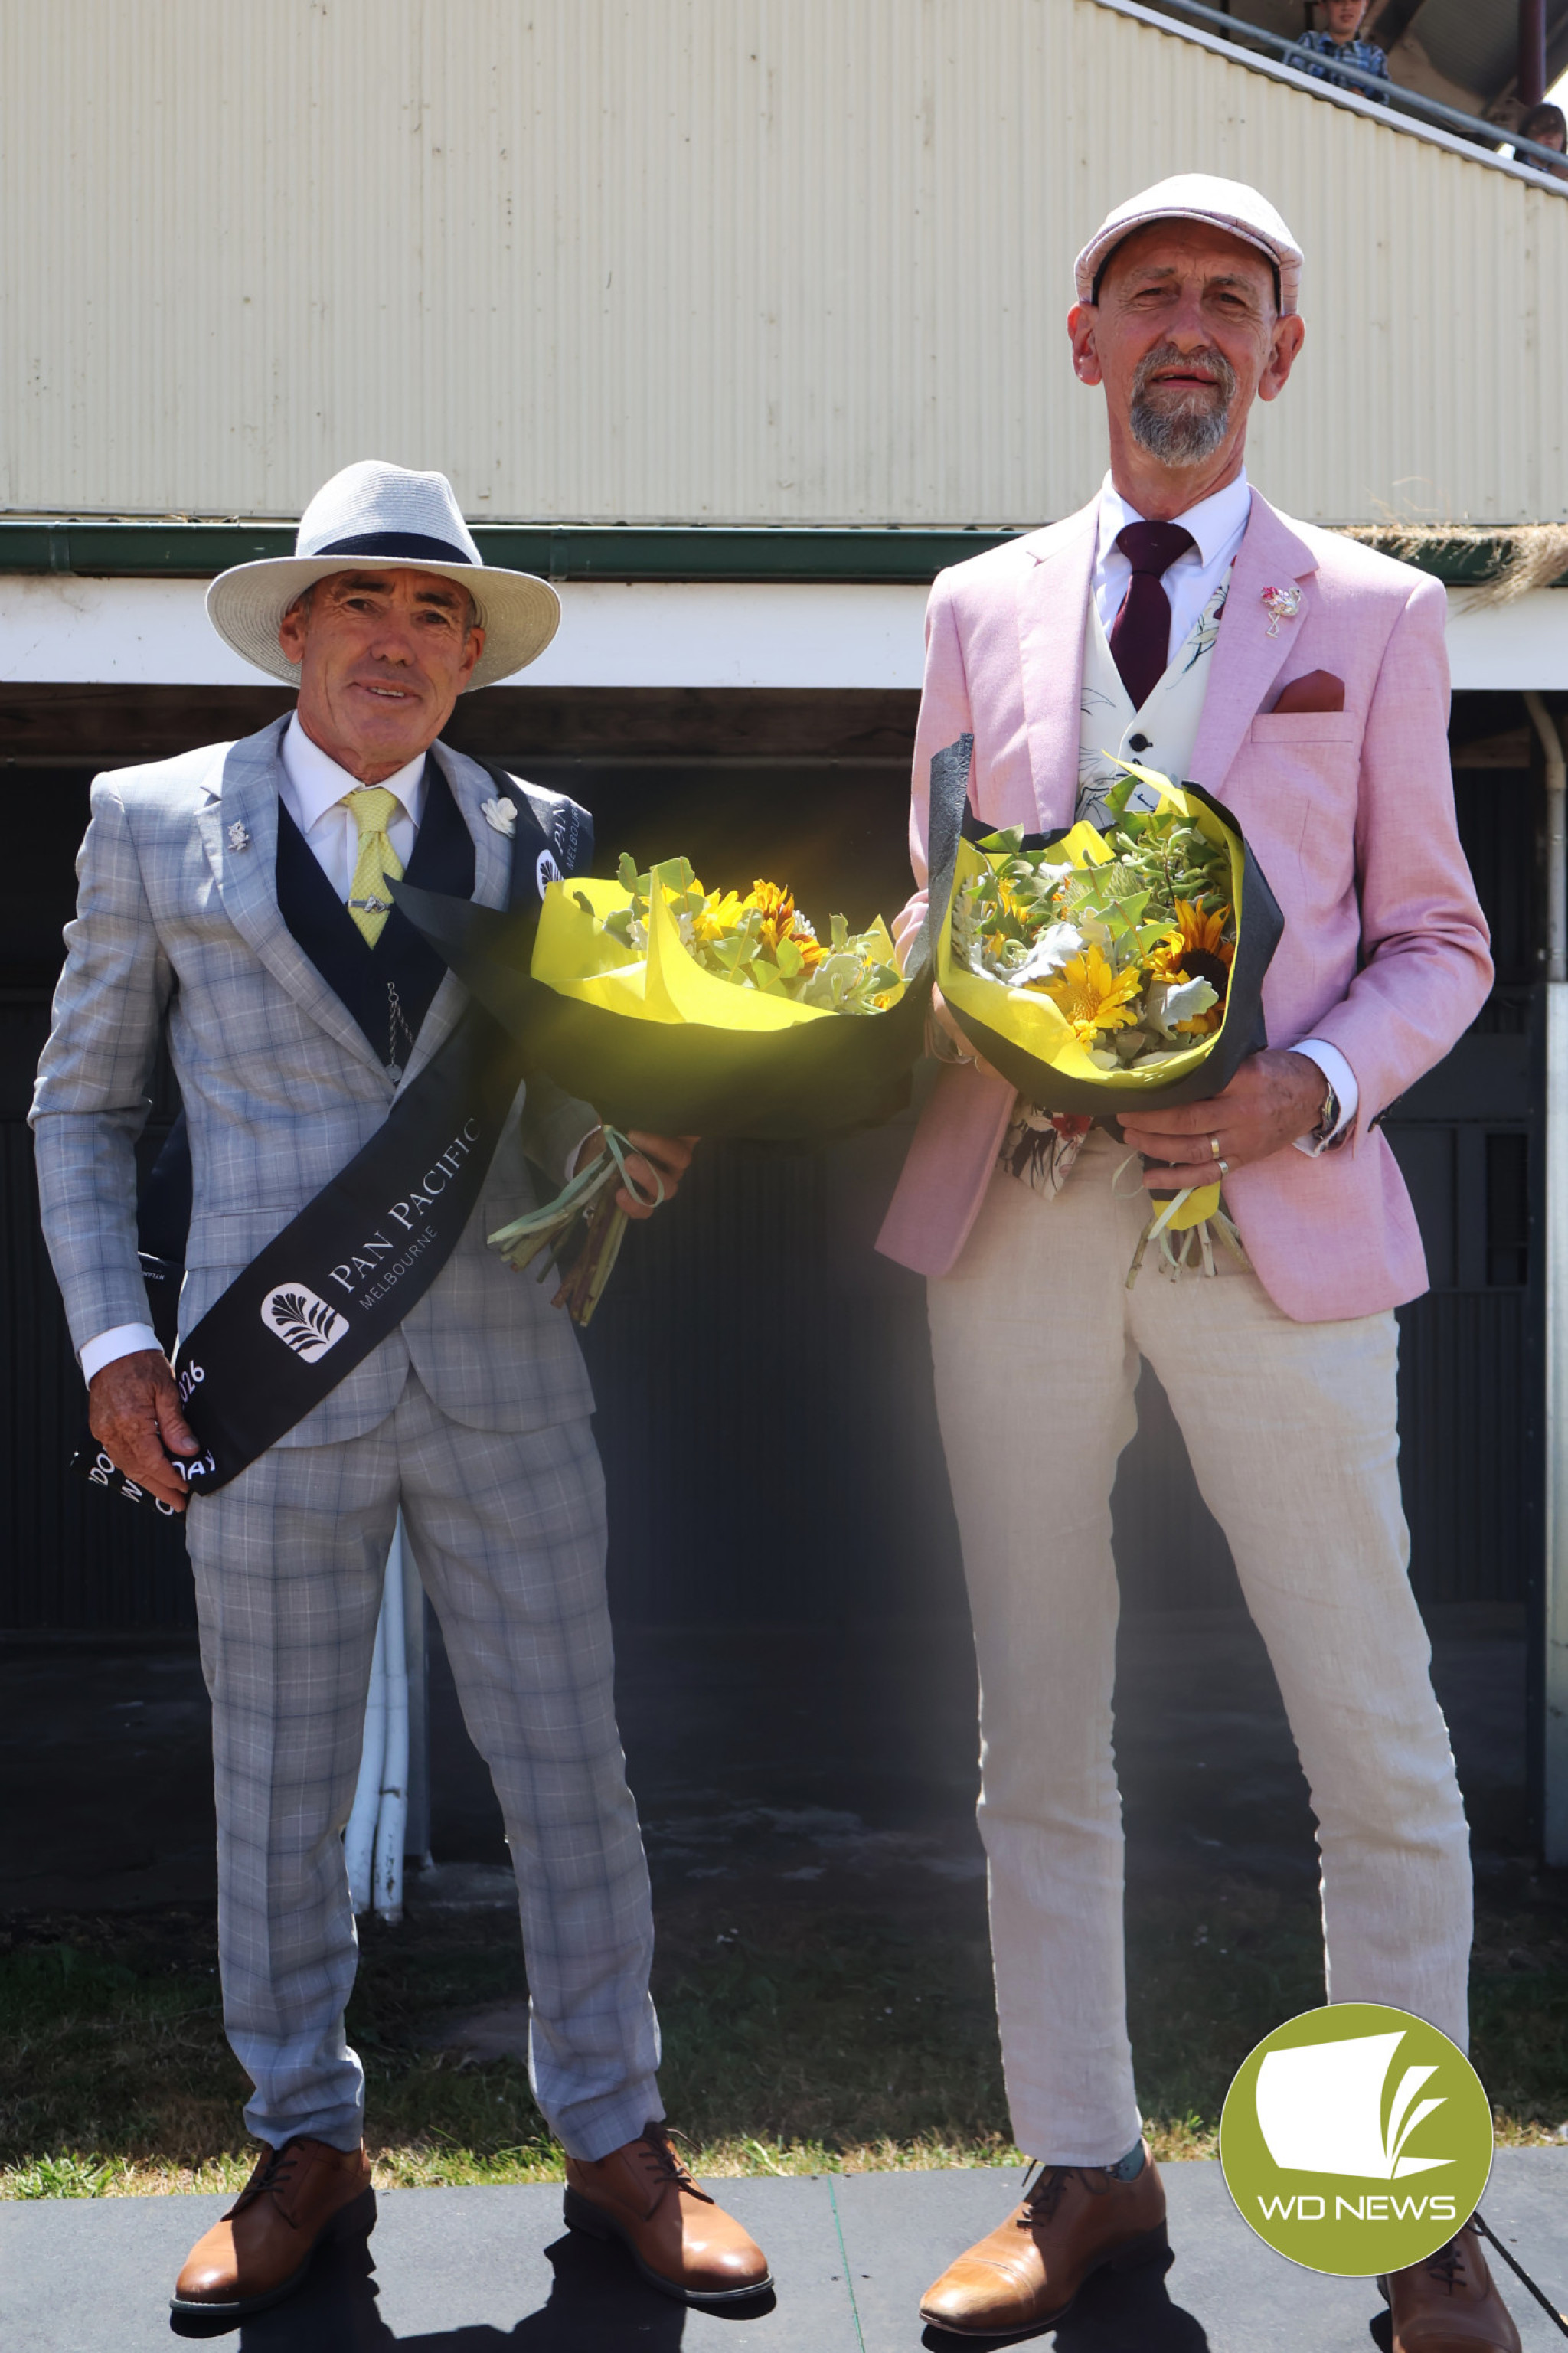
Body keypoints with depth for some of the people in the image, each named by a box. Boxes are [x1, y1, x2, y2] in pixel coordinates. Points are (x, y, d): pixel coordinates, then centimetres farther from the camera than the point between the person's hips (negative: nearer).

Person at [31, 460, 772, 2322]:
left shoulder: (534, 840, 8)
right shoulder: (154, 823, 4)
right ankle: (307, 2147, 30)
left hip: (500, 1379, 1)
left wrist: (628, 1153, -12)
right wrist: (112, 1341, -1)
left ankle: (614, 2138, 25)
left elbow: (560, 1119, 12)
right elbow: (81, 1107, 9)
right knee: (278, 1789, 10)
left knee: (570, 1768, 7)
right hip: (274, 1386, -1)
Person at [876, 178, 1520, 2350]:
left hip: (1275, 1220, -2)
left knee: (1378, 1743, 2)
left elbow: (1436, 940, 7)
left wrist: (1309, 1088, -12)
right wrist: (938, 1034, -7)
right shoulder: (981, 610, 13)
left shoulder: (1374, 617, 8)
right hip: (1018, 1215, 3)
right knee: (1036, 1739, 10)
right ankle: (1085, 2174, 27)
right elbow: (941, 919, 15)